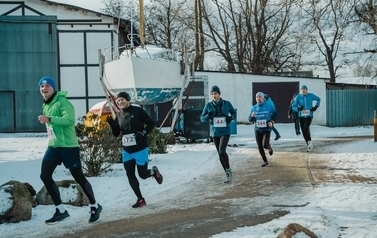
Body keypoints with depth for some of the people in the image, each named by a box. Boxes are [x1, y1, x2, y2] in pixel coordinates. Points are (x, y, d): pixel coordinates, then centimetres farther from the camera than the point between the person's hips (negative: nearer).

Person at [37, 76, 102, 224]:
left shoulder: (62, 102, -13)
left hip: (68, 146, -8)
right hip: (53, 146, 8)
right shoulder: (45, 105, 15)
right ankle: (61, 210, 4)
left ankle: (94, 206, 21)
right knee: (45, 176, -4)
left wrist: (49, 119, -35)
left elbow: (70, 120, -29)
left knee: (79, 177, 1)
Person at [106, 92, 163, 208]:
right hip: (126, 151, 5)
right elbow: (116, 134, 9)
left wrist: (143, 133, -20)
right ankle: (140, 199, 15)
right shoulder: (119, 115, 5)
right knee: (130, 175, 2)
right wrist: (112, 124, -9)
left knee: (143, 174, 2)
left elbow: (151, 124, -5)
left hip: (140, 149, -5)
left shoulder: (138, 110, -10)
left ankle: (154, 171, 36)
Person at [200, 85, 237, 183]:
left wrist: (231, 117, -9)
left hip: (225, 132, -3)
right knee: (220, 154, 8)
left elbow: (234, 113, 12)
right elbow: (202, 118, 5)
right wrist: (208, 116, -16)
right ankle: (227, 173, 23)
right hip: (215, 133, 3)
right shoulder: (209, 105, 0)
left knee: (222, 151, -21)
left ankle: (228, 170, 0)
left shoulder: (227, 104, -2)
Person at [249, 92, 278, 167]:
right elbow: (250, 120, 6)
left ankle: (270, 148, 20)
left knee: (265, 144, -19)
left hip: (267, 129, -3)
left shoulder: (269, 106, -5)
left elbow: (275, 114, 13)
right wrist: (252, 116, -17)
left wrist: (272, 121, 0)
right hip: (257, 129, 3)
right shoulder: (253, 108, 1)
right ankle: (265, 161, 22)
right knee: (260, 146, 4)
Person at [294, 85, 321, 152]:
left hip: (309, 116, -3)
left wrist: (316, 107, 3)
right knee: (303, 131, 4)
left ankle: (310, 141, 0)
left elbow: (318, 99, 15)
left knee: (306, 128, -22)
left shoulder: (311, 95, -2)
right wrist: (298, 108, -19)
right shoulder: (298, 97, -1)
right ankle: (309, 145, 17)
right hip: (301, 116, 3)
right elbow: (294, 106, 2)